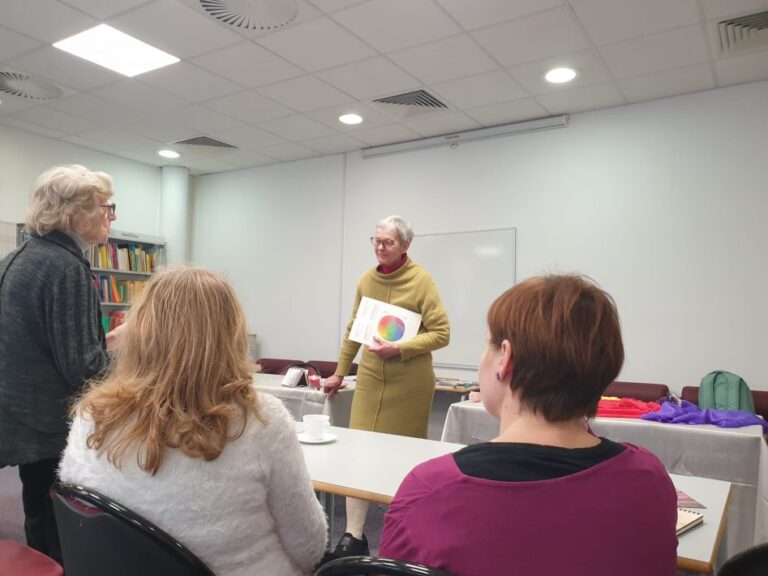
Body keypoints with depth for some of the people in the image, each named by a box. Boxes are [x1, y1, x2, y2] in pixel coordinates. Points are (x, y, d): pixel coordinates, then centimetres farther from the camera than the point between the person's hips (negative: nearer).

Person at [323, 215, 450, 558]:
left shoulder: (421, 280, -9)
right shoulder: (366, 280, 6)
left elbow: (441, 333, -11)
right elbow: (354, 330, 15)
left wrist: (399, 349, -21)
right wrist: (340, 373, 18)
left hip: (409, 379, -4)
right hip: (371, 375, 4)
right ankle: (354, 536, 7)